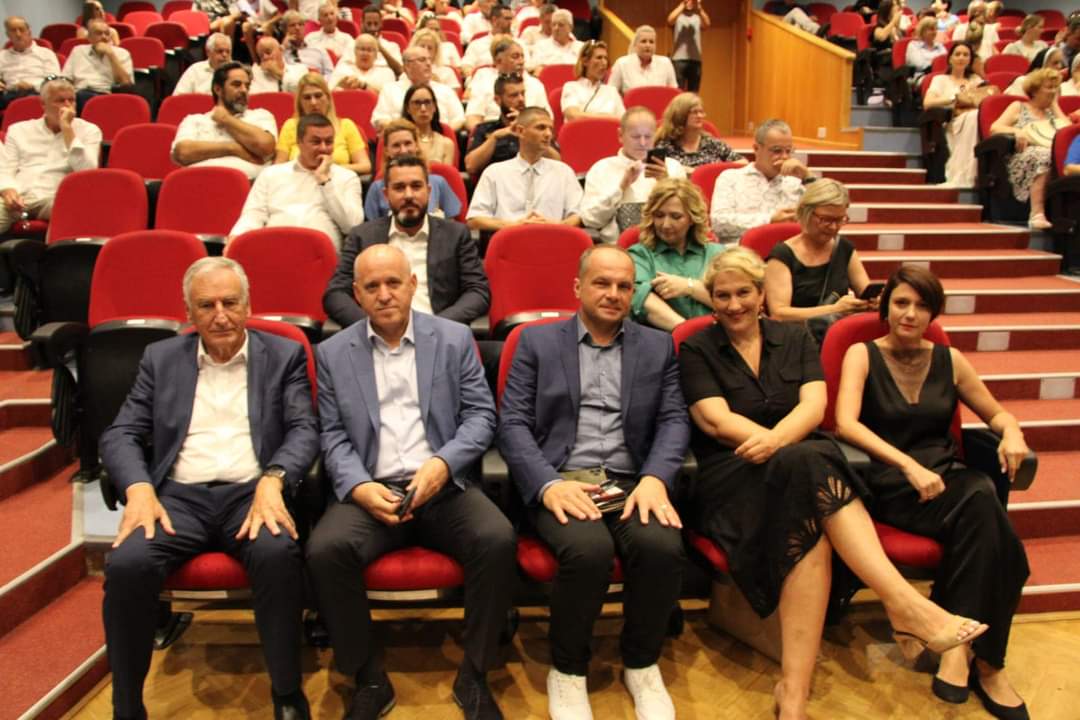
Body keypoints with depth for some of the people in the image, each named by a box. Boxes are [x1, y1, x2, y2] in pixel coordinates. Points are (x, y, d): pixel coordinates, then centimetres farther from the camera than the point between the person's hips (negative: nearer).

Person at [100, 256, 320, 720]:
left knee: (278, 553, -33)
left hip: (252, 493, -2)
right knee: (126, 563, -27)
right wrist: (139, 488, -10)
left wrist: (273, 480, -20)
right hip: (179, 496, 2)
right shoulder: (161, 358, 17)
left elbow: (304, 430, 1)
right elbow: (120, 434, 11)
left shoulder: (284, 355, 11)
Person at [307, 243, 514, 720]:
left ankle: (473, 675, -6)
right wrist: (360, 487, -13)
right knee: (325, 550, -28)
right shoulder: (333, 353, 10)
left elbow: (481, 416, 3)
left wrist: (443, 463, -14)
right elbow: (333, 436, 5)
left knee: (497, 539, -28)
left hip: (445, 487, 0)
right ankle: (369, 679, -5)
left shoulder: (455, 338, 8)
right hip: (371, 491, 1)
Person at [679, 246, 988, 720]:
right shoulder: (697, 350, 7)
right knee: (808, 462, -35)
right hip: (729, 476, -3)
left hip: (803, 468, 3)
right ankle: (906, 606, -38)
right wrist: (785, 446, -19)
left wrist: (777, 439, -23)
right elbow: (716, 421, -7)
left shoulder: (794, 338, 15)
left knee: (810, 530, -34)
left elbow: (815, 405, -1)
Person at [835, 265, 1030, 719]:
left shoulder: (948, 359, 14)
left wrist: (1012, 432, 0)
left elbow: (996, 412, 25)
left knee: (982, 495, -33)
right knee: (983, 511, -32)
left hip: (947, 477, 4)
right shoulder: (863, 355, 1)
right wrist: (909, 464, -26)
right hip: (890, 487, -4)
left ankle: (958, 640, -18)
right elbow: (845, 424, -15)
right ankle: (986, 662, -18)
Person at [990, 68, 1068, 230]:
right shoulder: (1019, 107, 20)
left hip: (1054, 153, 4)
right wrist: (1016, 131, -13)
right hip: (1024, 157, -4)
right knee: (1042, 156, -39)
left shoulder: (1052, 110, 33)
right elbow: (995, 127, 6)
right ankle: (1037, 214, -46)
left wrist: (1054, 104, 22)